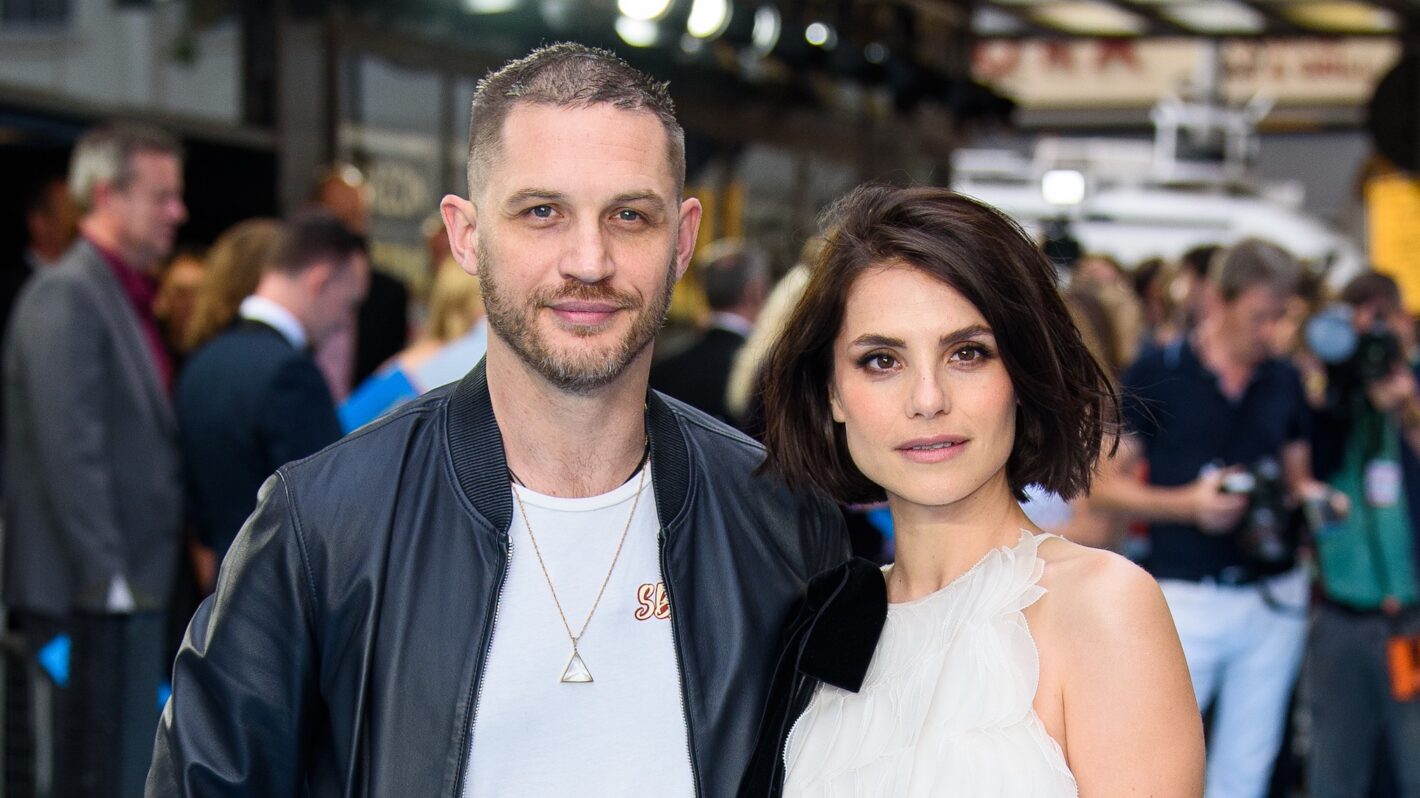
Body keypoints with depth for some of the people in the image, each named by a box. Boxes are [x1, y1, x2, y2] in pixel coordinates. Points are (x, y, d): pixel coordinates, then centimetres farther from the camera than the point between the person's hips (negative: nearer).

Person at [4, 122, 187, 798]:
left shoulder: (127, 297, 17)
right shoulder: (65, 297, -12)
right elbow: (69, 450, -19)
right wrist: (107, 579, -21)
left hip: (132, 589, 9)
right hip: (99, 594, -9)